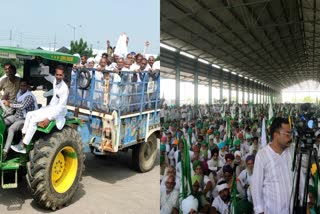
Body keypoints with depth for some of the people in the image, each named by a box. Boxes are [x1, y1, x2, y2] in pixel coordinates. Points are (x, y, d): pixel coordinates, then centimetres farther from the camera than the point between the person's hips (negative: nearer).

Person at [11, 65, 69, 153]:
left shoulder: (64, 88, -25)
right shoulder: (55, 80, -1)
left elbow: (61, 106, -27)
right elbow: (47, 75, 22)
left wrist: (49, 118, -29)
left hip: (58, 111, -9)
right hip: (50, 107, 9)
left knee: (34, 120, -19)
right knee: (30, 114, 2)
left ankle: (23, 146, -9)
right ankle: (23, 140, 1)